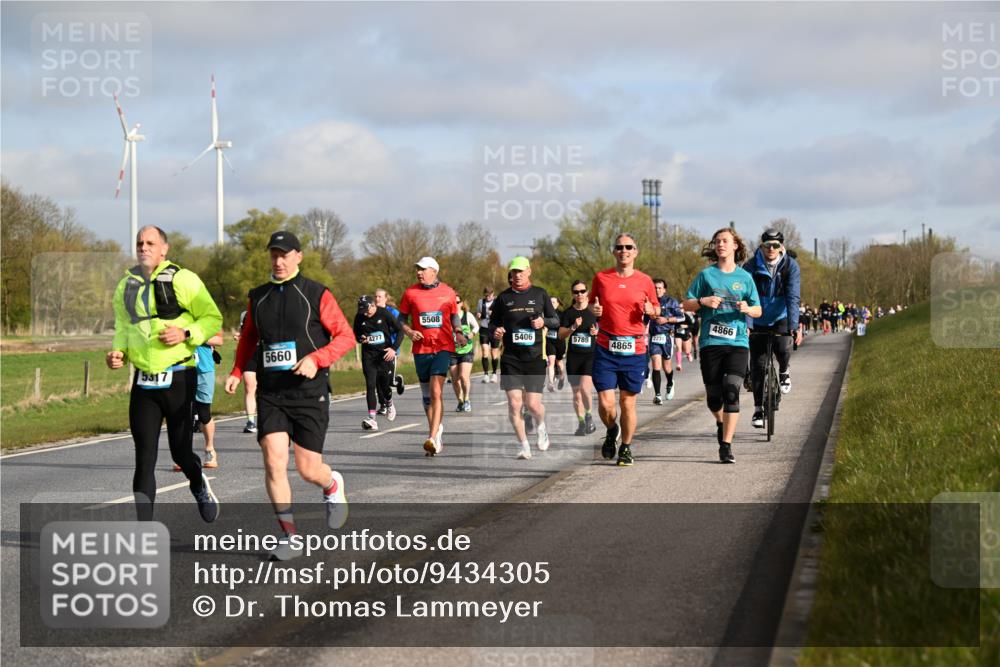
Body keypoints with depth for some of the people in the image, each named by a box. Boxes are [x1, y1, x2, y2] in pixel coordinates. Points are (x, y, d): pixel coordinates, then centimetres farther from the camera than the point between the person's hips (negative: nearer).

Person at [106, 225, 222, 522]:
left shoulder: (183, 280, -5)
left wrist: (186, 334, -18)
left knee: (180, 452, 4)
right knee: (144, 459, -1)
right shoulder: (126, 286, 10)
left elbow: (213, 318, -2)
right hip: (143, 383, 4)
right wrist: (118, 352, 1)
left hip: (179, 379, -4)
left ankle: (199, 485, 40)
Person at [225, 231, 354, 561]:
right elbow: (249, 337, 24)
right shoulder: (258, 297, 10)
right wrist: (237, 371, 10)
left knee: (308, 469, -1)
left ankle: (333, 485, 36)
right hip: (270, 394, 3)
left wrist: (316, 358, -18)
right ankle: (289, 537, -2)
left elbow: (346, 336, -3)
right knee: (274, 462, -12)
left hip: (310, 393, -3)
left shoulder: (316, 295, -2)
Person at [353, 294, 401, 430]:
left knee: (384, 385, 4)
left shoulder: (384, 314, -8)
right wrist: (361, 339, -8)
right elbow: (356, 334, 16)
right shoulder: (359, 317, 0)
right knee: (370, 384, -11)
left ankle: (389, 404, 40)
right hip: (368, 354, 2)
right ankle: (372, 419, -15)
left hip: (385, 353, -2)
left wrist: (394, 348, -12)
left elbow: (399, 331, -1)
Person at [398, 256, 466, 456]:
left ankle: (433, 438, -20)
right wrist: (409, 331, -7)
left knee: (436, 392, -16)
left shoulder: (448, 292, 3)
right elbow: (402, 318, 11)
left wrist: (459, 333, -1)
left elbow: (454, 316, 16)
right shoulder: (410, 293, 3)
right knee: (427, 395, 11)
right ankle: (437, 433, 26)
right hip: (421, 348, 3)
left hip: (443, 347, -3)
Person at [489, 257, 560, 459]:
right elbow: (493, 323, 13)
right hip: (510, 358, 1)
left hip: (535, 357, -1)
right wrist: (495, 331, -10)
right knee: (514, 403, -7)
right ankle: (523, 445, 5)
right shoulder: (503, 297, 7)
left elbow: (556, 321, 10)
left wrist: (543, 322, -11)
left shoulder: (540, 294, 5)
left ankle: (540, 426, 30)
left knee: (533, 405, -4)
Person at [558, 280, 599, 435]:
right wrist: (573, 327, -15)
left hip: (591, 354, -3)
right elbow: (561, 334, 2)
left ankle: (589, 416, 2)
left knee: (584, 387, -20)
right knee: (576, 392, 7)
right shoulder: (568, 312, 6)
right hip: (573, 356, 3)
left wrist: (597, 332, -10)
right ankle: (582, 423, 19)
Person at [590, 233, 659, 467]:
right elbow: (592, 304, 17)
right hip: (605, 349, 0)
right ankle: (612, 432, 25)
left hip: (634, 350, 0)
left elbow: (656, 310, 15)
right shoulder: (601, 278, 4)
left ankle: (626, 447, 22)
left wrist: (651, 310, -7)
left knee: (628, 403, 4)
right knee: (605, 402, -7)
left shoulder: (644, 281, 5)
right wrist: (593, 309, -6)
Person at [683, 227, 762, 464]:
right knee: (714, 396, 5)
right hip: (710, 342, 0)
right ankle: (721, 423, 38)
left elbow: (758, 310, 13)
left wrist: (747, 309, -9)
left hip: (738, 342, 0)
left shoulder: (745, 277, 10)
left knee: (731, 391, -13)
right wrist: (703, 301, -12)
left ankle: (726, 446, -11)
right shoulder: (706, 275, 7)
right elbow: (687, 304, 8)